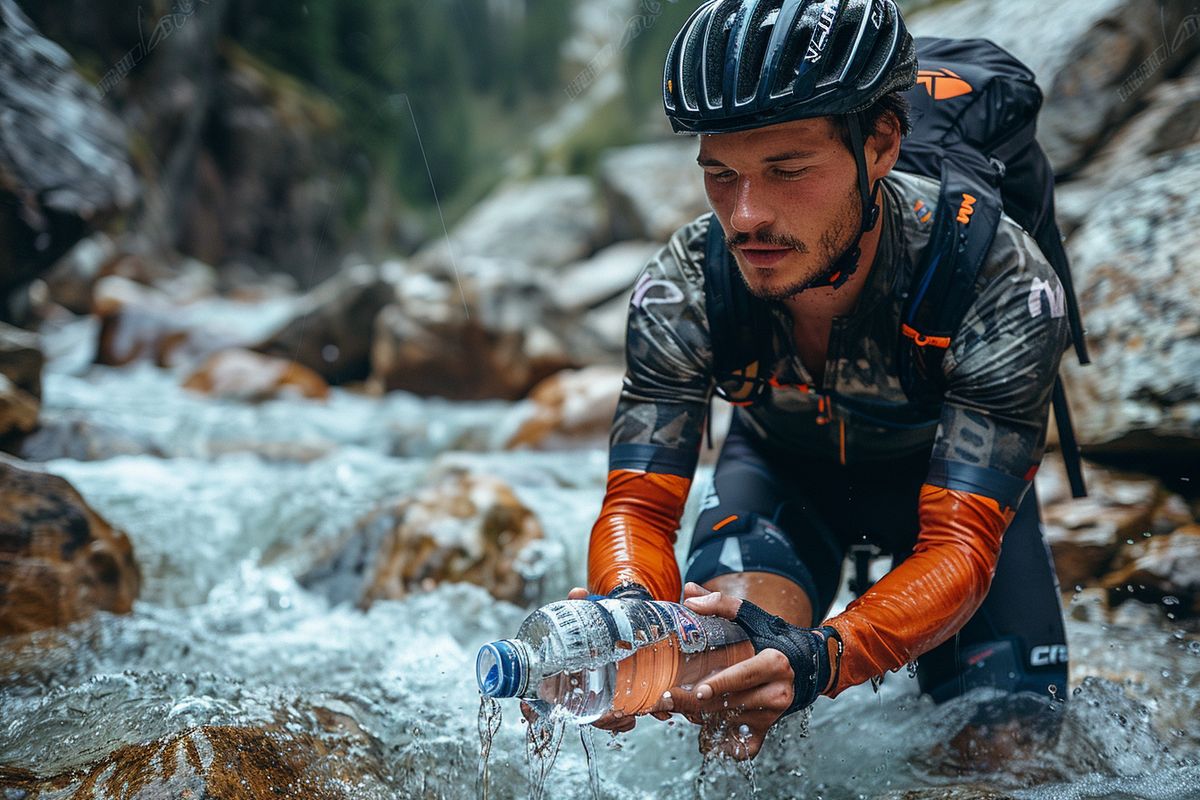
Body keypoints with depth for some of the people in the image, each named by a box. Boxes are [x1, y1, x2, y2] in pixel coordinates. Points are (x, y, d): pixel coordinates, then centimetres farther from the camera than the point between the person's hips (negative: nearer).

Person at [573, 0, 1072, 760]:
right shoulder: (681, 292, -31)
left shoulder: (1002, 289, -37)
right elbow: (639, 503, -28)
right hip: (782, 465, 0)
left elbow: (959, 541, -41)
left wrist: (820, 660, -61)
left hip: (953, 474, 1)